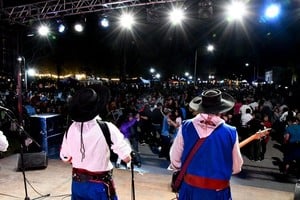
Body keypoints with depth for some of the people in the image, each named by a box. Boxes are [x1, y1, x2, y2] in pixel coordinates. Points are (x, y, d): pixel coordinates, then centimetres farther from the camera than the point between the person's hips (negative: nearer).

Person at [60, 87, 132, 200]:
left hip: (77, 183, 4)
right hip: (100, 185, -4)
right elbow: (126, 157, -22)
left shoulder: (71, 128, -8)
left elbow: (65, 157, 4)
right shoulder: (107, 128, -22)